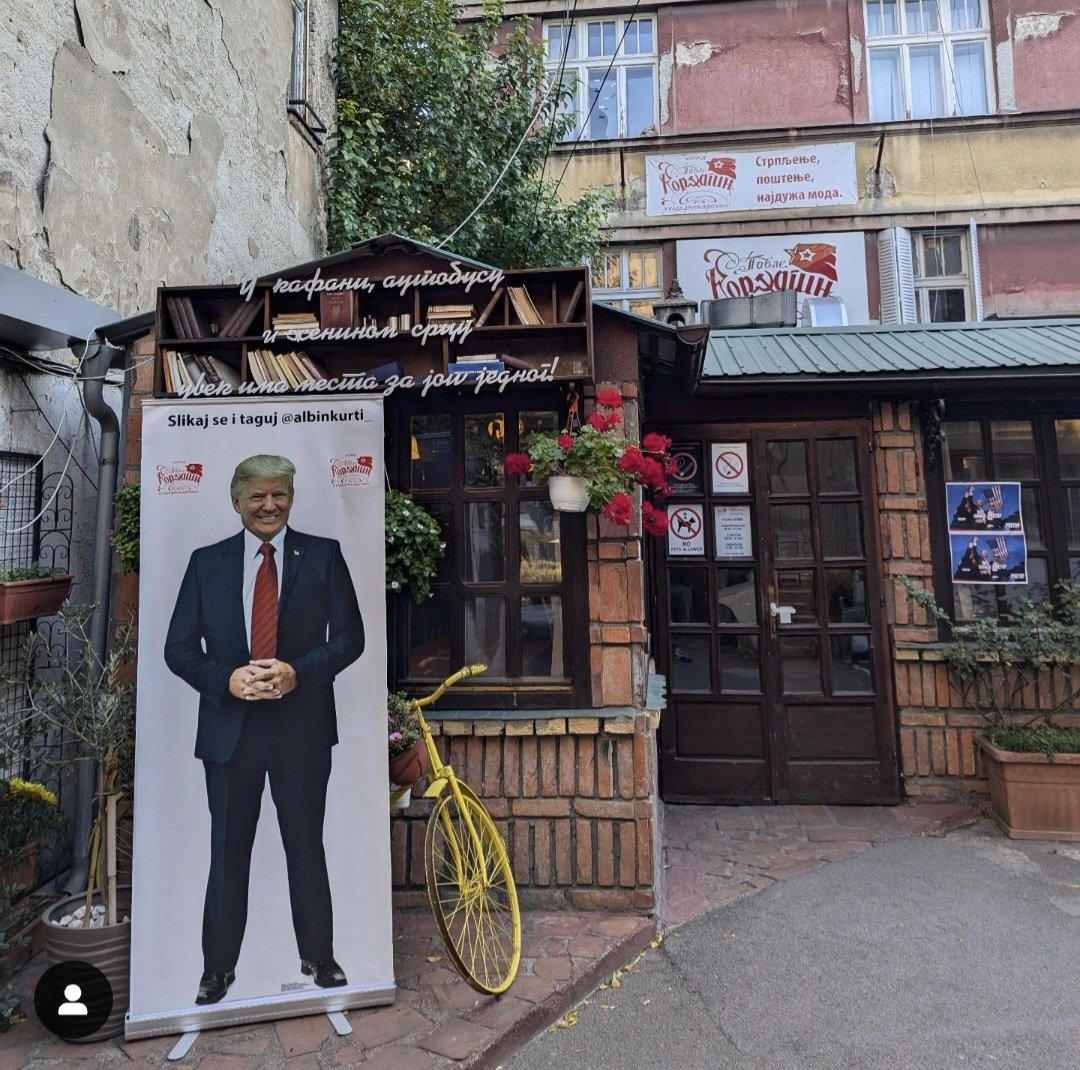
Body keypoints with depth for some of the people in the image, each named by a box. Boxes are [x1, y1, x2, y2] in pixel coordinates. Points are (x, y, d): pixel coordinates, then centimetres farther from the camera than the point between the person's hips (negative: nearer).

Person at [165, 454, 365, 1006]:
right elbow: (179, 648, 4)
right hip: (229, 727, 1)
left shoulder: (323, 556, 0)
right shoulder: (206, 562, 5)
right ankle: (218, 967, 35)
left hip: (302, 725, -1)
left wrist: (298, 672, -17)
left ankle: (318, 957, 33)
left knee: (307, 846, 13)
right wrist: (226, 679, -13)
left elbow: (350, 637, -2)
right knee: (228, 851, 14)